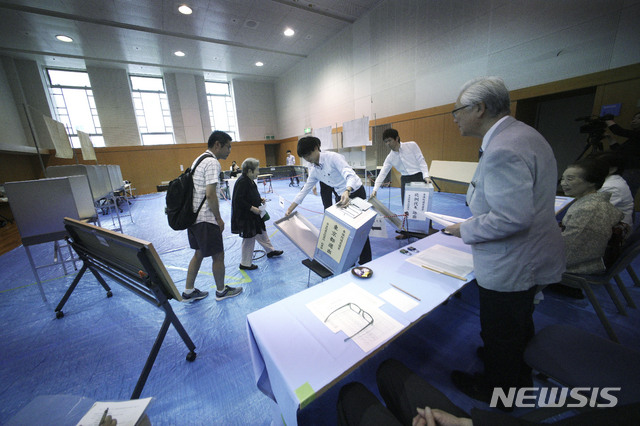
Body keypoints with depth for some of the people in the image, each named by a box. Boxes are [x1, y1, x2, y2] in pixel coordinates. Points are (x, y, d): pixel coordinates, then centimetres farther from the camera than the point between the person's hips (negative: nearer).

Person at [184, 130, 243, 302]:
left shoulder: (199, 160, 15)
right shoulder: (212, 162, -16)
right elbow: (210, 194, -24)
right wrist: (219, 218, -13)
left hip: (193, 216, 10)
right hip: (205, 219, -10)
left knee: (199, 253, 21)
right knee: (218, 255, 6)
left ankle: (188, 292, 32)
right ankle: (221, 291, 24)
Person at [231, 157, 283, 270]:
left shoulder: (249, 180, 8)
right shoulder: (242, 182, -22)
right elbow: (239, 200, -26)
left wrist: (260, 200, 5)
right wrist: (252, 208, -24)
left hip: (253, 215, 10)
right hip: (245, 216, -10)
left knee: (261, 231, 21)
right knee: (249, 238, 1)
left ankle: (270, 251, 40)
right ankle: (245, 264, 17)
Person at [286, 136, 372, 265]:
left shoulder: (332, 157, -20)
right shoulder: (314, 170, 2)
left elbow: (350, 175, -31)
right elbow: (305, 189, 6)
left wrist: (347, 191, -51)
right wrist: (290, 209, 5)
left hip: (356, 192, -7)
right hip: (343, 196, 7)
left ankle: (365, 262, 15)